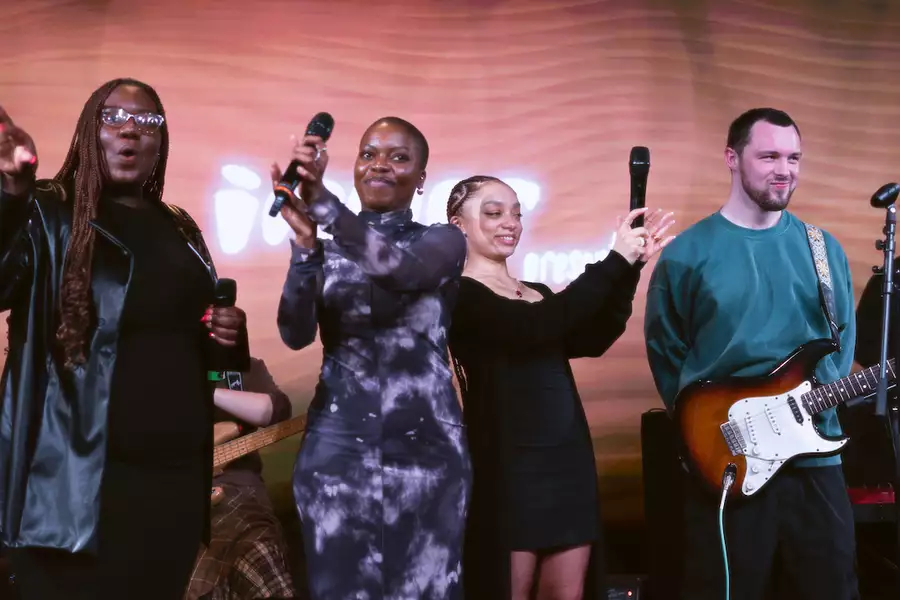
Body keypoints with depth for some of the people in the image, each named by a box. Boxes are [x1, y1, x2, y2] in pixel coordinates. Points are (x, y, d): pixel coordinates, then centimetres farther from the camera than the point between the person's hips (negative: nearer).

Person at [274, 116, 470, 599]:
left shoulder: (442, 241, 3)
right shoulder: (328, 248, 9)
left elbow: (400, 269, -21)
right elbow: (296, 334, -8)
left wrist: (322, 200, -32)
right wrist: (305, 242, -22)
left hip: (423, 445, -1)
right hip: (338, 445, 1)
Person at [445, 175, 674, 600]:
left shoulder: (537, 293, 17)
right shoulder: (457, 293, -7)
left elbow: (591, 340, 0)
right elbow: (533, 327, -23)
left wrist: (630, 268, -10)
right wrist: (615, 262, -20)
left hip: (569, 457, 7)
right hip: (508, 464, -7)